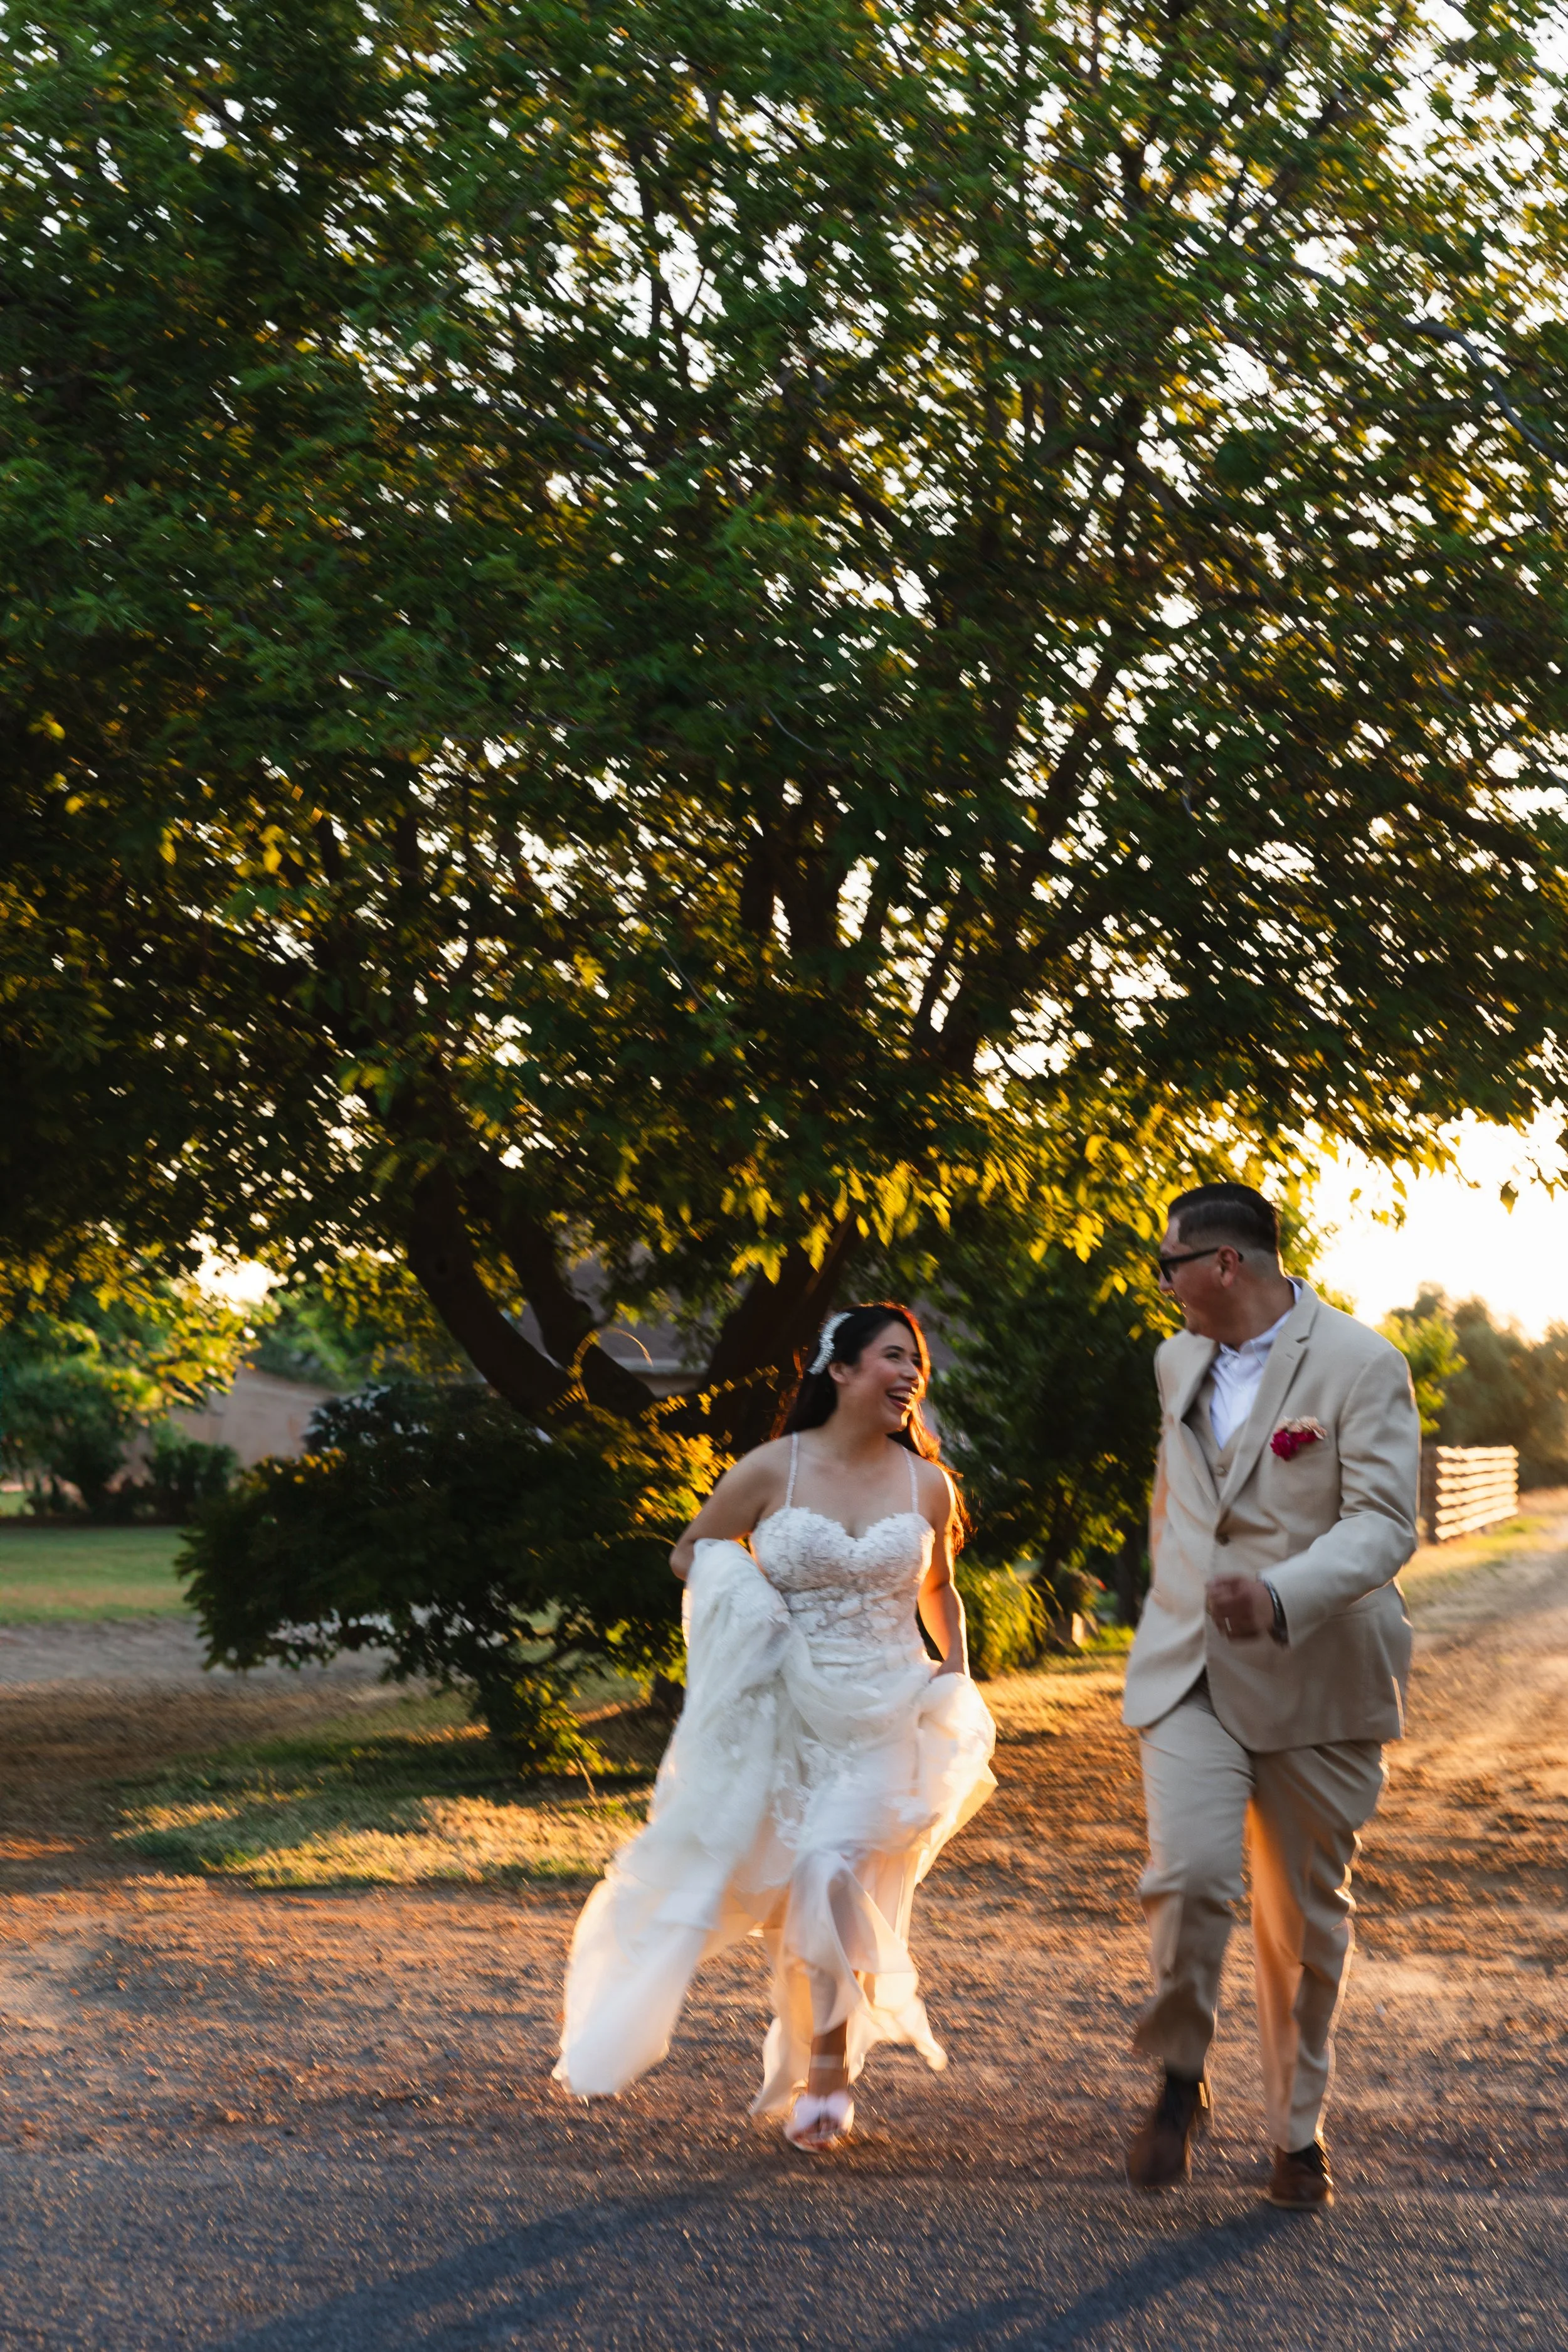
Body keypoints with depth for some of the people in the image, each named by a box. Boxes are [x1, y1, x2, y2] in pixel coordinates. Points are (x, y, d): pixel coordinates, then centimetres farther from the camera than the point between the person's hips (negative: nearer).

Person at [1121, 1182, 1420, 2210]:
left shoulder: (1362, 1366, -9)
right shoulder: (1180, 1363, 11)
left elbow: (1384, 1523, -18)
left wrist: (1281, 1598, -34)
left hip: (1315, 1681, -3)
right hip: (1190, 1672, 3)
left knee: (1308, 1915, 7)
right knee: (1189, 1872, -18)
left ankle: (1300, 2130, 25)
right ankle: (1181, 2078, 5)